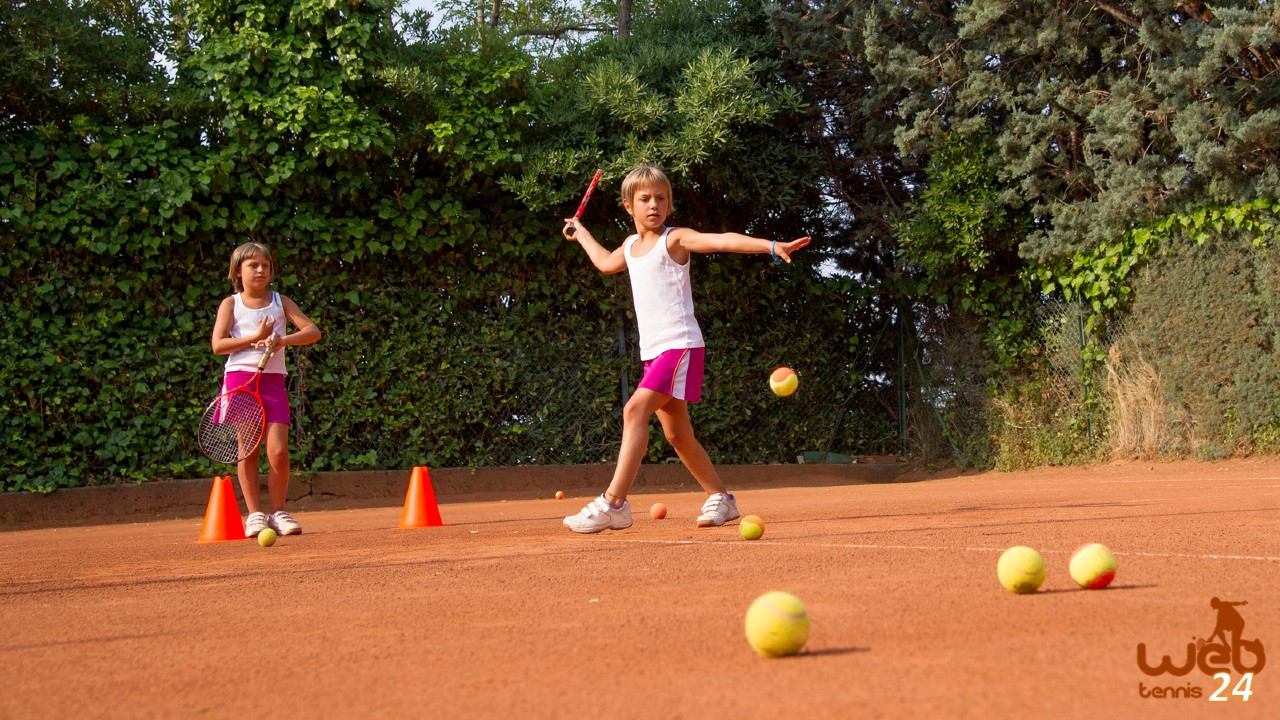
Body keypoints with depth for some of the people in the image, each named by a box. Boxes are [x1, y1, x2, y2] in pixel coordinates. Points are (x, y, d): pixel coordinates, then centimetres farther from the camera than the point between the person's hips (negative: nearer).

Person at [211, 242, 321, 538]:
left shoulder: (280, 302, 12)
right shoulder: (231, 304, 8)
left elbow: (313, 331, 2)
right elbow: (218, 345, -4)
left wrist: (282, 340, -15)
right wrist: (255, 338, -11)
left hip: (273, 381, 1)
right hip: (240, 378, -1)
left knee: (278, 451, -9)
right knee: (247, 450, -2)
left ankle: (278, 512, 4)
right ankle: (254, 514, 6)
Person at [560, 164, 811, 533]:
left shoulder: (674, 240, -5)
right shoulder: (631, 246, 17)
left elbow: (723, 240, -21)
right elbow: (606, 263, 41)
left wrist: (771, 246, -34)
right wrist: (580, 233, 50)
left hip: (680, 346, -8)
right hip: (653, 351, 8)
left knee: (635, 410, -22)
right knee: (677, 435, 11)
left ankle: (613, 503, -26)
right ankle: (720, 497, 25)